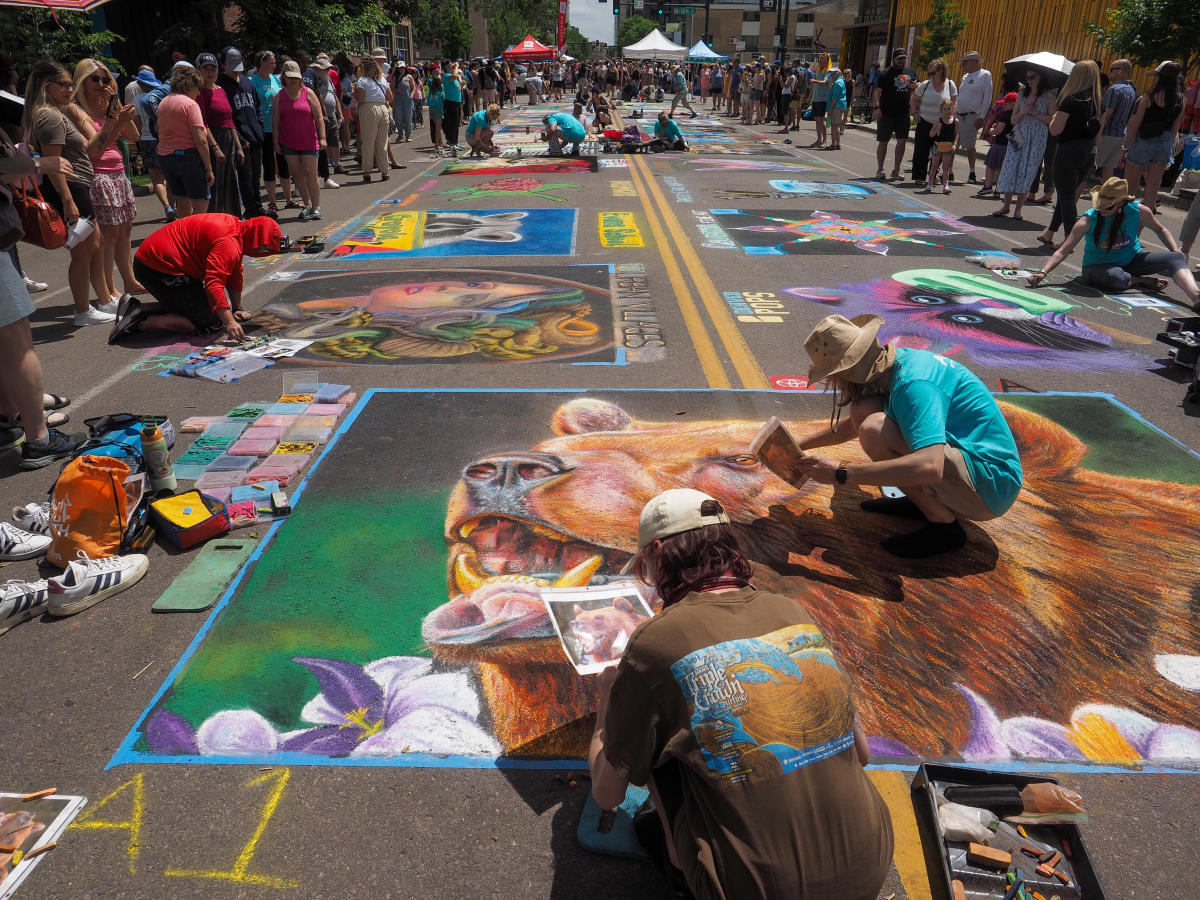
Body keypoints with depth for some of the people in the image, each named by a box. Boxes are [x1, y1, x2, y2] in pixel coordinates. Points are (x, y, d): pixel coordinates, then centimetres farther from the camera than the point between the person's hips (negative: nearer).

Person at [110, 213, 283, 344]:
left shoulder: (236, 227, 12)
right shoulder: (228, 243, -23)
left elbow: (234, 275, 21)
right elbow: (213, 284, -34)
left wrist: (237, 308, 24)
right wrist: (230, 322, -40)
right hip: (161, 269, -11)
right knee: (209, 321, -13)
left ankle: (134, 308, 14)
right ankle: (140, 322, -17)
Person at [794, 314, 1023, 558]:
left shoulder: (913, 384, -26)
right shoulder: (899, 359, 5)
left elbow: (930, 467, -40)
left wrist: (840, 472, -36)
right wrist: (800, 446, 24)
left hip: (991, 486, -9)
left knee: (875, 429, -28)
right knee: (864, 410, 2)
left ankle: (944, 525, -13)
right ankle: (923, 501, 8)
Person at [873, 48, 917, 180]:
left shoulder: (911, 73, 13)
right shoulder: (886, 73, -3)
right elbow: (877, 91, -10)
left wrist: (914, 87, -2)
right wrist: (877, 107, -22)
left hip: (903, 114, 5)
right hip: (886, 113, -5)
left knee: (902, 141, 3)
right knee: (883, 142, 0)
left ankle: (896, 170, 14)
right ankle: (879, 170, 11)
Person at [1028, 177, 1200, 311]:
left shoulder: (1138, 211, -12)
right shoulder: (1089, 220, -19)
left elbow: (1160, 230, 8)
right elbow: (1063, 251, -22)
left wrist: (1176, 252, -6)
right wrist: (1043, 273, -36)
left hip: (1131, 260, 3)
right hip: (1098, 266, -3)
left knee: (1177, 258, -20)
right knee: (1115, 277, -41)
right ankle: (1142, 281, -10)